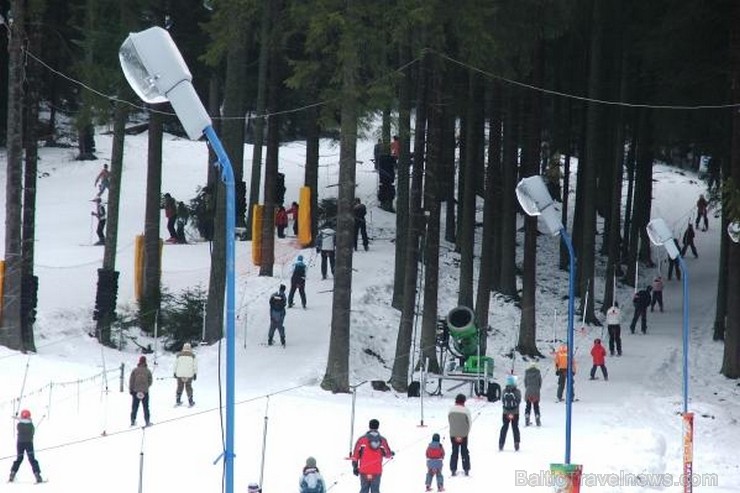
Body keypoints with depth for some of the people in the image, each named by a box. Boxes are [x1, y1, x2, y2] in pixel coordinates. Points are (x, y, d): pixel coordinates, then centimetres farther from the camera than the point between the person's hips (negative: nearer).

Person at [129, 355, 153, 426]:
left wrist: (131, 389, 5)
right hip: (145, 392, 0)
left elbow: (131, 380, -4)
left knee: (135, 407, 9)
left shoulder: (135, 370, -4)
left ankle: (133, 421, 8)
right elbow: (150, 381, 0)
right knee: (146, 408, 9)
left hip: (136, 391, 0)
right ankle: (147, 421, 10)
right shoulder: (147, 371, -4)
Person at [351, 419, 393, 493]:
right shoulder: (382, 440, 1)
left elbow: (356, 454, -2)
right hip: (377, 471, 0)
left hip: (364, 471, 0)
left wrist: (355, 467, 7)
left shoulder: (362, 439, -2)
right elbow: (388, 454, 12)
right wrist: (391, 453, 36)